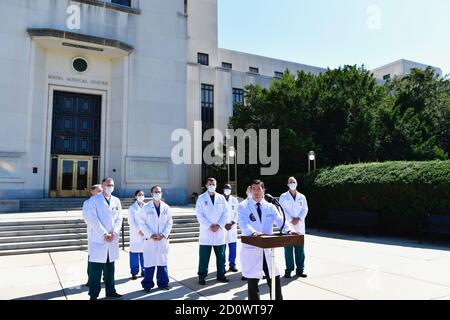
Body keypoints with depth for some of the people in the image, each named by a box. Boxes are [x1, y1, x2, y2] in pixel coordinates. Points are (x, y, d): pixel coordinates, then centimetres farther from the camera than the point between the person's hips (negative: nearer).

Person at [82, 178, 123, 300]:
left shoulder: (116, 201, 12)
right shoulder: (94, 200, -3)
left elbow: (119, 219, 8)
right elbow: (91, 218, -11)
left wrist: (114, 233, -7)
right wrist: (104, 233, -14)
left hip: (112, 240, 5)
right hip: (98, 240, -5)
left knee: (110, 267, 13)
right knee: (95, 268, -1)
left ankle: (110, 291, 23)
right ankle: (94, 294, 9)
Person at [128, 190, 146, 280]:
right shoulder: (132, 208, 1)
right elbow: (131, 221, -5)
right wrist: (139, 231, -13)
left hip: (146, 234, 3)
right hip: (135, 234, -3)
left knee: (145, 253, 5)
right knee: (134, 253, -1)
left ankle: (144, 271, 16)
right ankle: (134, 272, 7)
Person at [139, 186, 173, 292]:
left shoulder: (166, 208, 5)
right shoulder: (146, 208, 0)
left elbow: (169, 222, 5)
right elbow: (142, 224, -2)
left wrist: (163, 234, -9)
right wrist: (151, 235, -13)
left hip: (163, 239, 2)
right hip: (150, 240, -2)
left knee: (162, 262, 8)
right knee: (149, 263, 0)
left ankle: (163, 283, 19)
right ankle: (148, 284, 12)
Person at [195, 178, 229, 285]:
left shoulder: (221, 198, 8)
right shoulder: (201, 198, 1)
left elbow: (225, 213, 5)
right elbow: (199, 215, -5)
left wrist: (219, 225, -8)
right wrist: (210, 226, -13)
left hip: (219, 232, 3)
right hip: (206, 232, -2)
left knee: (221, 256, 8)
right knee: (204, 256, 0)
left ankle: (221, 275, 21)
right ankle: (202, 276, 11)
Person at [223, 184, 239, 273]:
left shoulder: (234, 200, 8)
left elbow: (237, 213, 7)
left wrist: (232, 223, -6)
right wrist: (224, 224, -9)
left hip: (232, 227, 2)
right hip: (222, 227, -2)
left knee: (233, 247, 3)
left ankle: (232, 265, 15)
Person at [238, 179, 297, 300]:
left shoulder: (270, 206, 8)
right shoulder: (243, 206, -2)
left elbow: (280, 220, -3)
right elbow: (243, 223, -17)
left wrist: (288, 230, -24)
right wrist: (253, 232, -37)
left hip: (268, 248, 3)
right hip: (251, 249, -3)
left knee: (275, 279, 9)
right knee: (253, 281, 6)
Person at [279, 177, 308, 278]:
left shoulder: (302, 197, 12)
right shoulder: (283, 197, 4)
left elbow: (305, 209, 7)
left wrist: (299, 219, -9)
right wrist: (291, 220, -13)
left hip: (300, 226, 3)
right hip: (287, 226, -3)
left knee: (300, 249, 6)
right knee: (288, 249, -1)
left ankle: (300, 270, 14)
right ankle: (288, 270, 5)